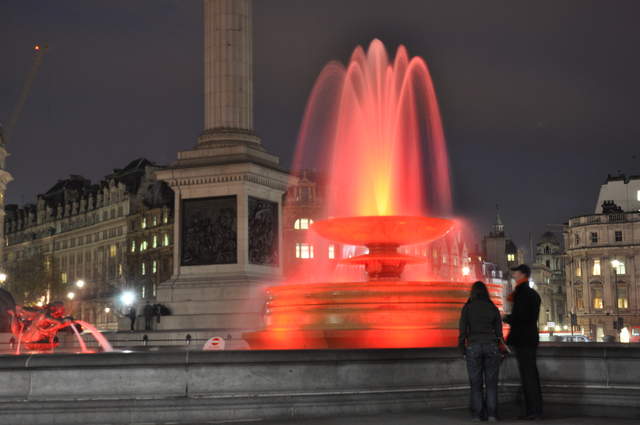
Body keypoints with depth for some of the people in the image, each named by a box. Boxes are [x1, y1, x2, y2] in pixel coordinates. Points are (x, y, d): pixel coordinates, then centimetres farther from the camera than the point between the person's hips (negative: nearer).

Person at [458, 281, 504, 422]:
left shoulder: (467, 308, 0)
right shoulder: (493, 308, 6)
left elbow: (463, 331, -2)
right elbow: (499, 332, 7)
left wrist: (462, 349, 8)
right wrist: (498, 349, 18)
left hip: (473, 346, -1)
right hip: (491, 346, 1)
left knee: (476, 382, 5)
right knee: (491, 382, 4)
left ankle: (478, 414, 2)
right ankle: (492, 414, 0)